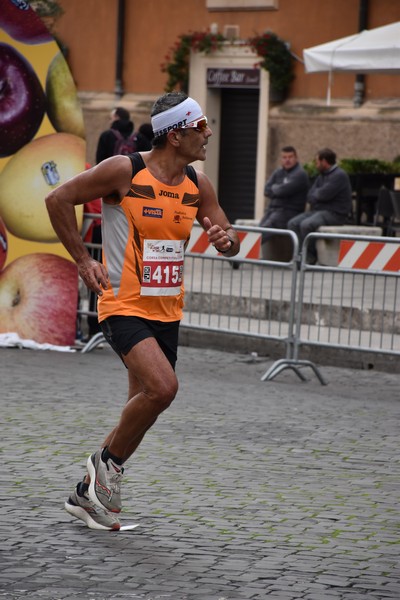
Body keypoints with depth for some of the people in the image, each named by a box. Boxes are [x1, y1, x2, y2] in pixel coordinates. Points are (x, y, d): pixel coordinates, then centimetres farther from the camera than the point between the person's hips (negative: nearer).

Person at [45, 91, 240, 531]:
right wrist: (83, 260, -6)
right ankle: (108, 461, -1)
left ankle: (88, 494, 27)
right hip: (123, 306, -7)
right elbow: (58, 200, -5)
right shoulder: (125, 171, -13)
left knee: (145, 404, 10)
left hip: (167, 313, 7)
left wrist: (226, 239, -12)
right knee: (162, 386, -26)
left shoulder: (197, 185, 4)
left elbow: (228, 243, 13)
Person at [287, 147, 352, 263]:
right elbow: (310, 196, 13)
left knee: (306, 224, -31)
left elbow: (323, 195, -20)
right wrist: (317, 196, -9)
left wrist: (316, 193, 2)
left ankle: (310, 258, -16)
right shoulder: (322, 176, 20)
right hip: (318, 210, 10)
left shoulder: (339, 175, -11)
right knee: (293, 223, -9)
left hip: (335, 214, -10)